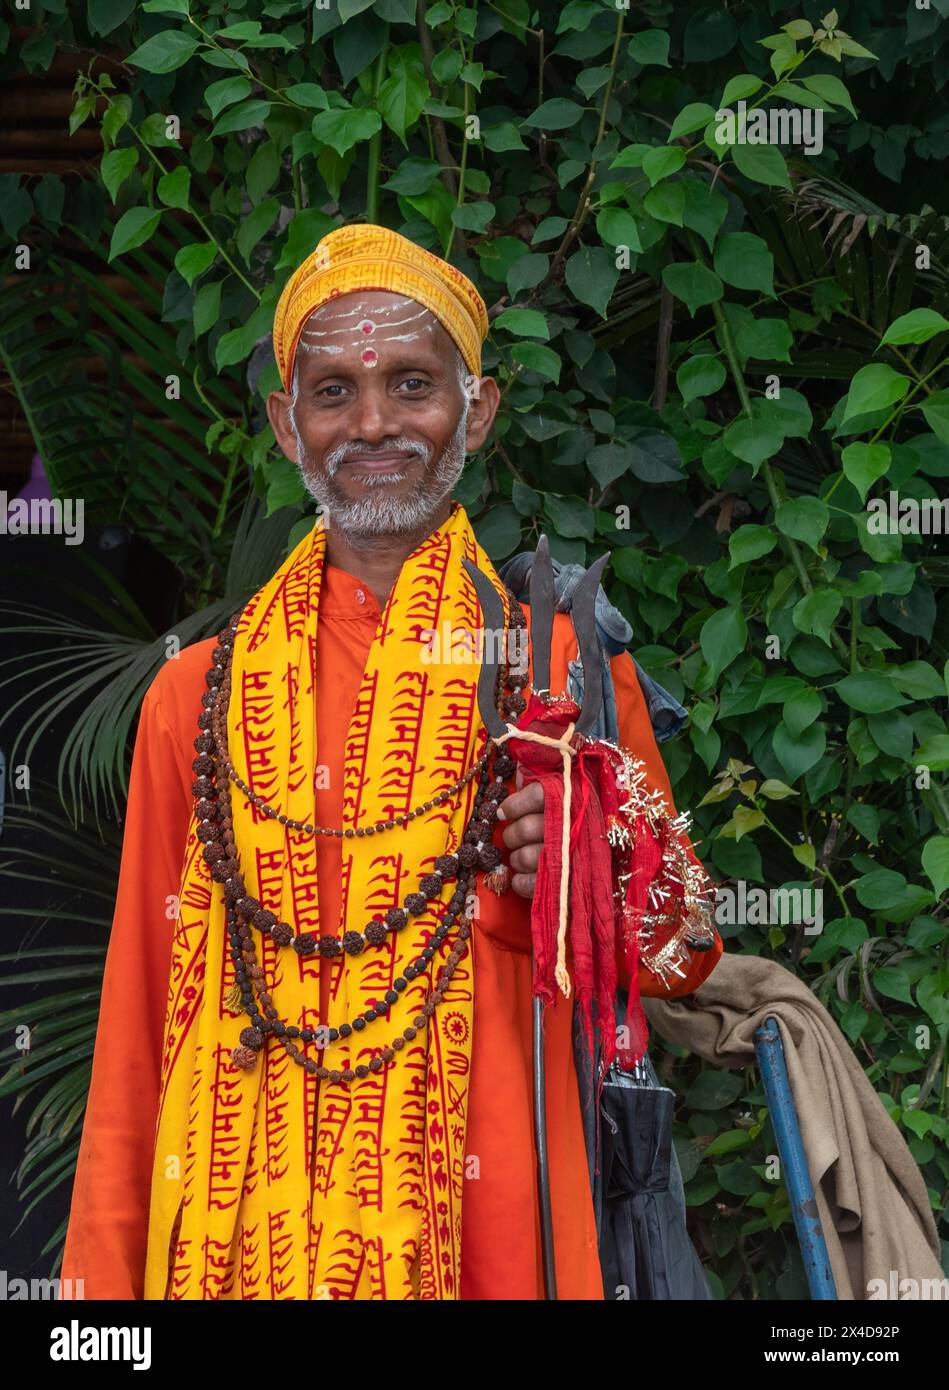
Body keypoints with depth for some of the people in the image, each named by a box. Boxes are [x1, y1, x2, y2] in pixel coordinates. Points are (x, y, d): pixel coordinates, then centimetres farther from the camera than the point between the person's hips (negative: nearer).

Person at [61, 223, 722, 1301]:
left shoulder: (568, 667, 3)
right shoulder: (198, 696, 8)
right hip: (232, 1241, 2)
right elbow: (134, 1027, 10)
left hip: (476, 1233, -1)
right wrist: (103, 1277, 5)